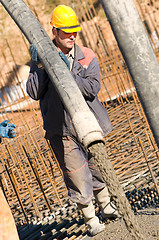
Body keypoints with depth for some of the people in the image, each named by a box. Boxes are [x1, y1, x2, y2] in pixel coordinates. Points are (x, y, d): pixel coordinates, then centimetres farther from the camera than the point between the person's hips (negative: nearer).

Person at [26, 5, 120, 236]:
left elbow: (92, 88, -15)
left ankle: (106, 205, 44)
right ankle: (91, 220, 12)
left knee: (96, 167, 20)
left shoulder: (87, 57, 0)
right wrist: (40, 66, -20)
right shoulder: (41, 56, -2)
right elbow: (34, 93, -9)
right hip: (61, 128, -3)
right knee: (76, 174, -4)